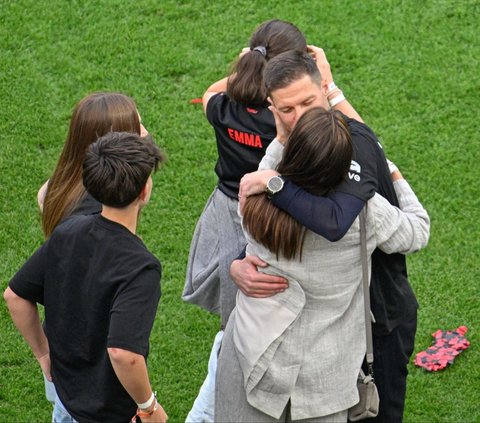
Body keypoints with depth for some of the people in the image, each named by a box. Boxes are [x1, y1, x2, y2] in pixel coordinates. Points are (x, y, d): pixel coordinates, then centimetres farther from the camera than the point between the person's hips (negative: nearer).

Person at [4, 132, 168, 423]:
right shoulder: (140, 267, -28)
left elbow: (15, 295, 1)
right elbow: (123, 352, -37)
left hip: (66, 397, 6)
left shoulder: (67, 232, -8)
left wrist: (44, 354, 13)